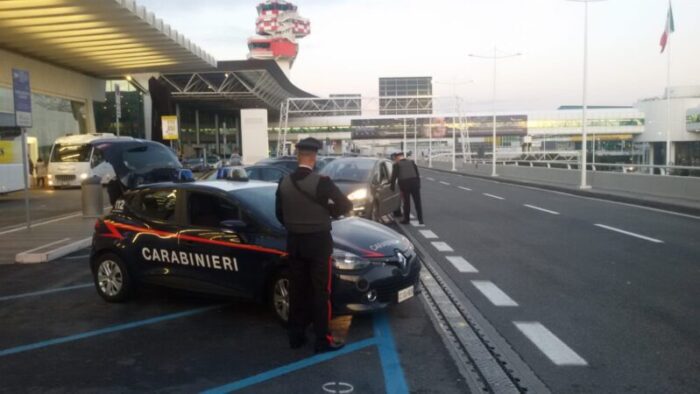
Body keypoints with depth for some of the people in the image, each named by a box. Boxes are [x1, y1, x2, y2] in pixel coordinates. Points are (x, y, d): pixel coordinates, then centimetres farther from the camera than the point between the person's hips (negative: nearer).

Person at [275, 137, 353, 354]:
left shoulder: (284, 182, -2)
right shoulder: (321, 182, -17)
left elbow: (279, 213, 7)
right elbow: (346, 205, -13)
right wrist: (330, 211, 5)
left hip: (294, 242, 5)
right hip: (318, 242, -5)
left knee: (297, 290, 13)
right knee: (320, 292, 3)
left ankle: (296, 336, 22)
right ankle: (322, 340, 8)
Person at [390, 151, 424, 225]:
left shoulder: (397, 164, 1)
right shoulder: (411, 162, 12)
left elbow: (394, 176, -2)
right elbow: (417, 174, 10)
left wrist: (393, 187, 4)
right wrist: (418, 184, 13)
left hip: (404, 184, -2)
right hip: (414, 183, 2)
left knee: (406, 202, 7)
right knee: (417, 202, 7)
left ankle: (406, 219, 13)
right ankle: (420, 219, 6)